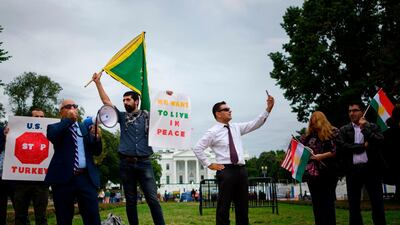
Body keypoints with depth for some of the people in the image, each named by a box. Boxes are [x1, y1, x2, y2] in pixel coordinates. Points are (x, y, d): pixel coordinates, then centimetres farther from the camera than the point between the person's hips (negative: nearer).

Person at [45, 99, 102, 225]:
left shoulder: (85, 128, 17)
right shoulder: (55, 127, 10)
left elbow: (96, 152, 13)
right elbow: (51, 136, -15)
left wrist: (97, 137, -6)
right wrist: (68, 119, -9)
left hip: (86, 178, 2)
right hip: (64, 178, -2)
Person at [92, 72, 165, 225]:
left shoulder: (147, 116, 8)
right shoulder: (122, 117, 12)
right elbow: (106, 101, 11)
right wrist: (98, 82, 8)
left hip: (144, 163, -2)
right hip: (126, 163, 2)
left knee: (152, 198, -7)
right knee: (130, 200, 7)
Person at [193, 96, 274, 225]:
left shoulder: (236, 127, 13)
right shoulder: (213, 132, -4)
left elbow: (255, 124, 6)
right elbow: (197, 148, -5)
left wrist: (268, 109, -4)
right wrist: (209, 164, -6)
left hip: (241, 169, 6)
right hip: (226, 171, -6)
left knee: (242, 206, 11)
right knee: (224, 206, -1)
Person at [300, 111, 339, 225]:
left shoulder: (333, 132, 0)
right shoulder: (309, 135, 13)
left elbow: (338, 150, -8)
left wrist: (322, 156, -16)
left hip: (327, 172, -4)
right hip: (312, 173, 4)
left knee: (328, 202, 1)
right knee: (317, 203, 8)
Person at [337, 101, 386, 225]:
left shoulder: (372, 127, 8)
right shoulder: (344, 130, 9)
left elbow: (380, 142, -9)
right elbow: (341, 148, -6)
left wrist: (365, 129, -8)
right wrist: (363, 146, -7)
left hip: (371, 169, -1)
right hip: (353, 170, 1)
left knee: (377, 205, 2)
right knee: (354, 206, 6)